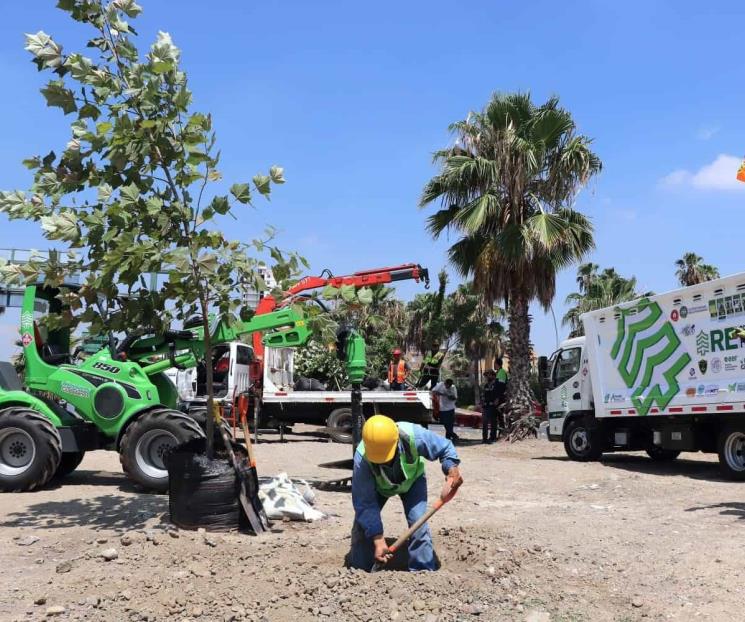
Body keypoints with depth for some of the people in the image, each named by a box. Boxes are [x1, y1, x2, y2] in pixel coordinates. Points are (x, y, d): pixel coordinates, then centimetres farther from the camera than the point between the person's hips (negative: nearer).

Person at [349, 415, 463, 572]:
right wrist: (378, 540, -37)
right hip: (377, 485, 0)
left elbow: (445, 447, -22)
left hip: (412, 480, 0)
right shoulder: (362, 457, -41)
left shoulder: (414, 436, -42)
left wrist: (452, 470, -36)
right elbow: (365, 503, -34)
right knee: (363, 526, -8)